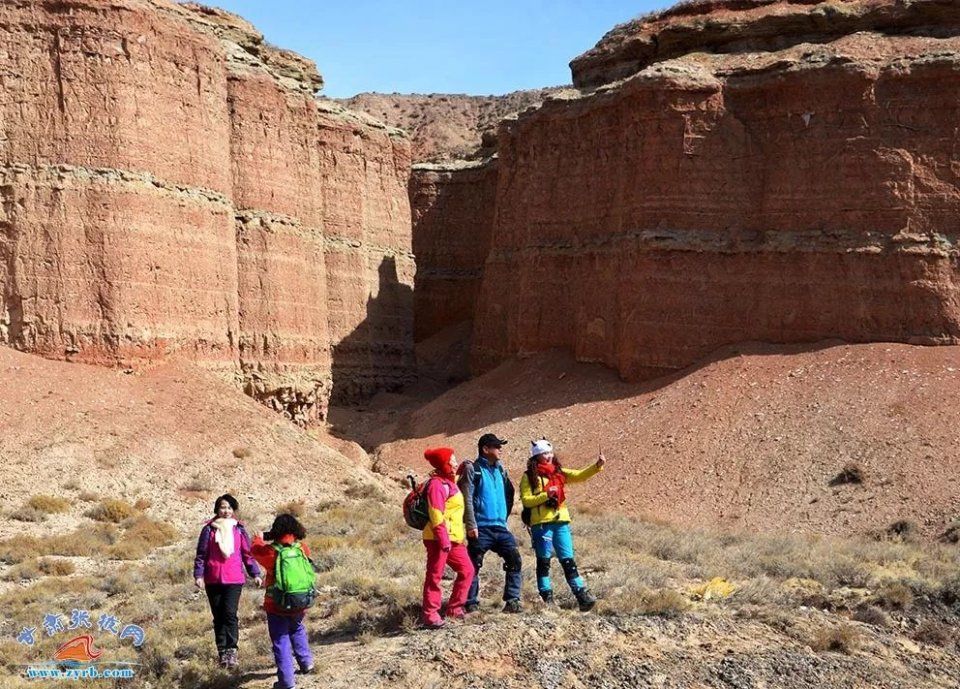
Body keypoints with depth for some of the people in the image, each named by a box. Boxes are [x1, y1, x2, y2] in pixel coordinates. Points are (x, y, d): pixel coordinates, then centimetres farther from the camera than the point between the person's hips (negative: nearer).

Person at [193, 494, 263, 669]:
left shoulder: (239, 529, 7)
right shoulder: (209, 529, 4)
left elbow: (247, 554, 11)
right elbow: (201, 554, 4)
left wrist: (255, 574, 7)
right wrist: (198, 575, -5)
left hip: (234, 579, -1)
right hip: (213, 580, 1)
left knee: (230, 613, -14)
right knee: (218, 617, 5)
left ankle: (231, 650, -10)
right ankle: (222, 652, 12)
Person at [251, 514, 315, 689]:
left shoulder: (271, 551, -17)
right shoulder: (303, 549, -8)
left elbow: (255, 549, 3)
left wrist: (259, 538, 25)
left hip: (277, 606, -4)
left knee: (281, 641, 3)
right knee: (297, 629, 32)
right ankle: (306, 662, 33)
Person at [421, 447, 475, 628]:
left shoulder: (449, 482, 18)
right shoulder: (437, 484, -14)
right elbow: (436, 514, -20)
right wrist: (443, 539, -23)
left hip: (454, 539, 10)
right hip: (439, 539, -10)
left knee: (467, 570, 12)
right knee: (435, 576, -4)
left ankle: (454, 608, 19)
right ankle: (430, 614, 0)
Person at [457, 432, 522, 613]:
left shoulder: (500, 470, 14)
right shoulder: (472, 469, -5)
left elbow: (509, 495, 22)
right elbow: (467, 499, -11)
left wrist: (504, 516, 14)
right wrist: (471, 525, -17)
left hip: (500, 527, 6)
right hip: (480, 528, -6)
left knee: (514, 560, -3)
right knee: (474, 565, -1)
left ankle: (512, 601, 2)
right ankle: (471, 604, 7)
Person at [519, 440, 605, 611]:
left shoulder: (559, 473, 13)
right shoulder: (529, 477, 1)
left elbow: (579, 475, 3)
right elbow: (526, 500, -6)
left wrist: (597, 466, -11)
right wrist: (546, 495, -16)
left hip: (561, 522, 4)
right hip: (541, 524, -4)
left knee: (568, 561, 3)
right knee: (543, 562, 4)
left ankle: (582, 596, 0)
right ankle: (547, 599, 8)